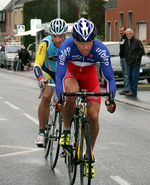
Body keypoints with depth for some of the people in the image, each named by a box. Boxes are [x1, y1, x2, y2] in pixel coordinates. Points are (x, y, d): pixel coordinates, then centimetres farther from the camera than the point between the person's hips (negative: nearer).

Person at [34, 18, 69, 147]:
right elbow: (37, 64, -37)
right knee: (46, 97, -22)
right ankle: (41, 132, -10)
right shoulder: (46, 43, -30)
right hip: (49, 72, -1)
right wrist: (41, 79, -55)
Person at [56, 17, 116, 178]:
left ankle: (89, 156, 12)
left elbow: (110, 78, -27)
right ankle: (66, 130, -12)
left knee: (93, 117, -9)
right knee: (72, 92, -37)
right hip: (71, 72, -1)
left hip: (90, 75, 1)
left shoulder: (101, 50, -32)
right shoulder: (66, 47, -34)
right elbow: (59, 76, -32)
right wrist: (60, 99, -46)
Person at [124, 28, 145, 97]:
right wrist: (127, 59, 12)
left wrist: (136, 57, -10)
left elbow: (142, 51, -8)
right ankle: (132, 90, 18)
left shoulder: (137, 41, -8)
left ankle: (133, 91, -6)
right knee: (130, 77, 10)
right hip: (129, 63, 7)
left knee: (134, 77, -8)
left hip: (136, 63, -7)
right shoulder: (126, 42, 13)